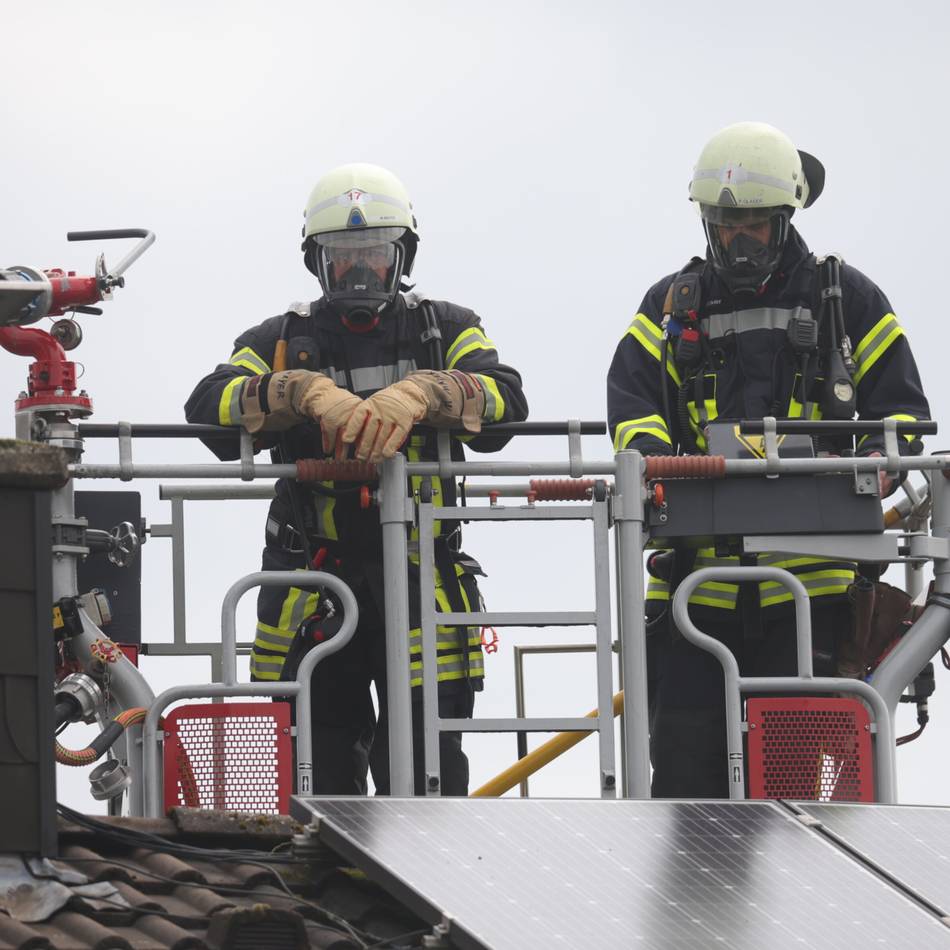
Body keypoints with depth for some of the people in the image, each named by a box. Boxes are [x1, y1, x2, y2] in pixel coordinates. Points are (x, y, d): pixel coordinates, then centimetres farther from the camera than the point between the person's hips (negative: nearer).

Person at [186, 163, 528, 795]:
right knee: (320, 775, 2)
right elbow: (209, 406, -6)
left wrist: (420, 396, -25)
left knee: (426, 778, -4)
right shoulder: (281, 342, 13)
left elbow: (504, 400, -6)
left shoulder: (447, 330, 13)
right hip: (313, 593, 1)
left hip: (420, 580, -1)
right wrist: (307, 393, -22)